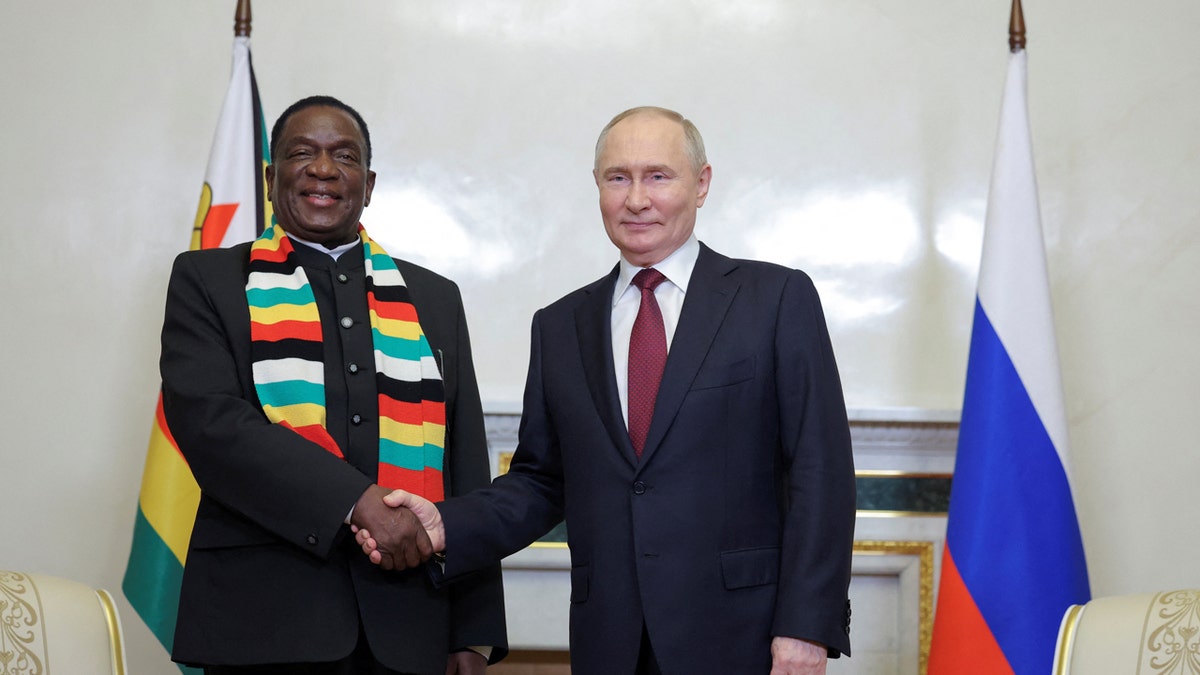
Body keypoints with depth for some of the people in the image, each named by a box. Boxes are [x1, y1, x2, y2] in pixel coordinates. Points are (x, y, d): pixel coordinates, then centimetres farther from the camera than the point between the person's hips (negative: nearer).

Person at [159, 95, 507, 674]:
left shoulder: (434, 299, 14)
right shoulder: (207, 280, 6)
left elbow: (466, 468, 11)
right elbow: (206, 419, -10)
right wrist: (356, 500, -20)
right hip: (263, 622, -2)